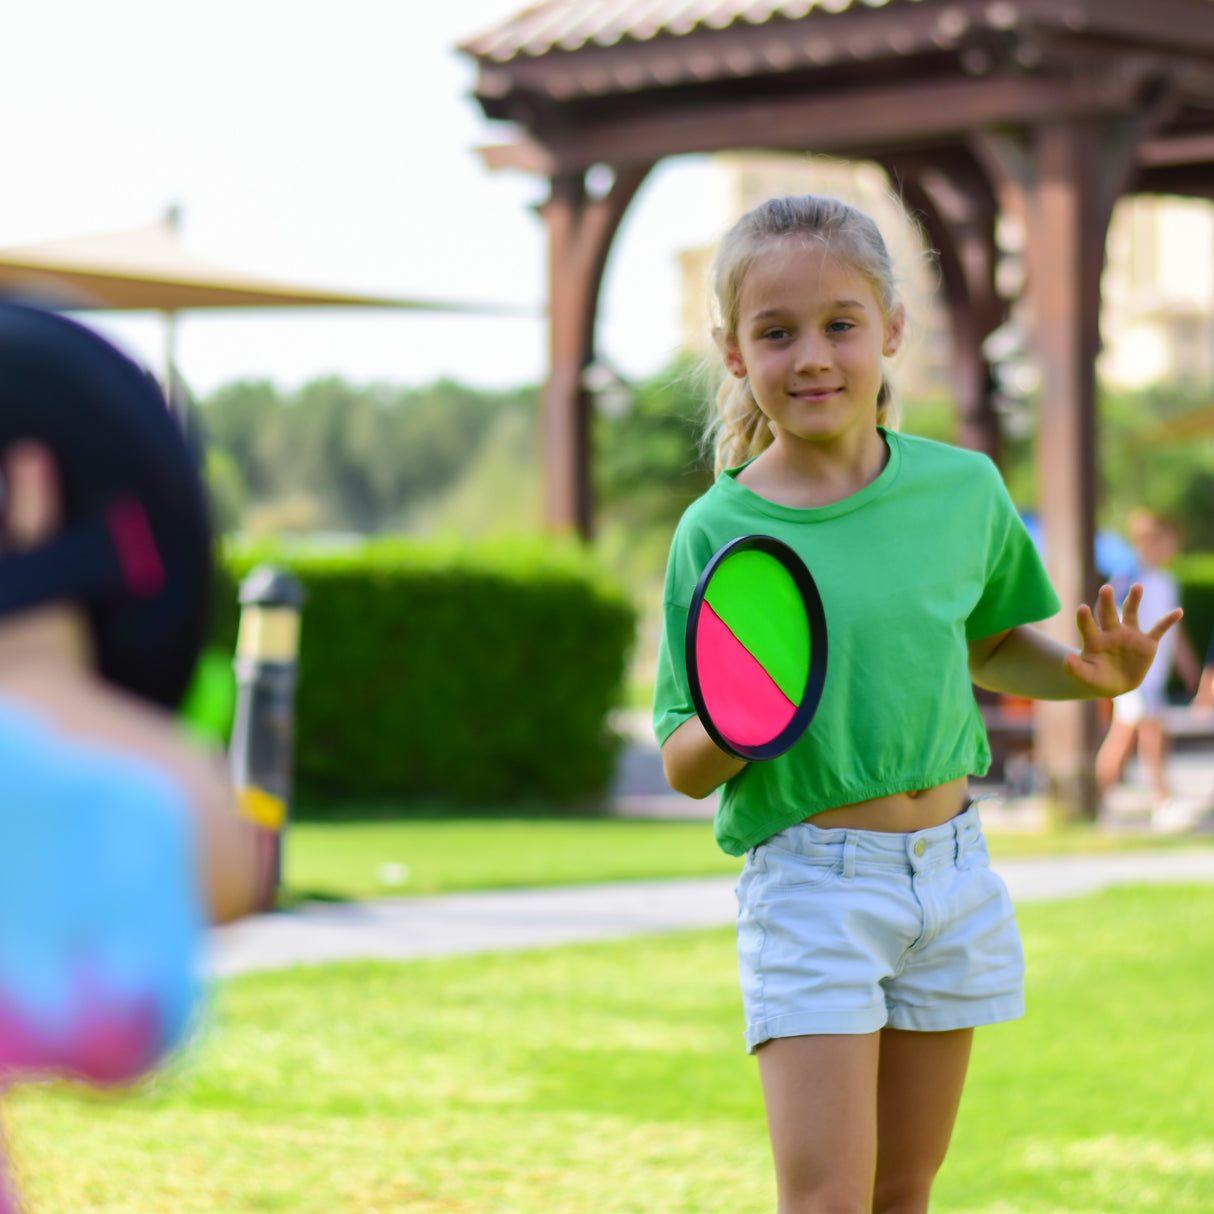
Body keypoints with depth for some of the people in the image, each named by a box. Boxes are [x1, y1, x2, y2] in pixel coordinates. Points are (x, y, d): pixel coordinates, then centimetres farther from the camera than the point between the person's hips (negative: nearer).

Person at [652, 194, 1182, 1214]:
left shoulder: (964, 487, 1)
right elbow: (684, 768, -3)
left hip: (951, 868, 4)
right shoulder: (718, 533, -8)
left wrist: (1087, 674, 0)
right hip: (807, 879, -4)